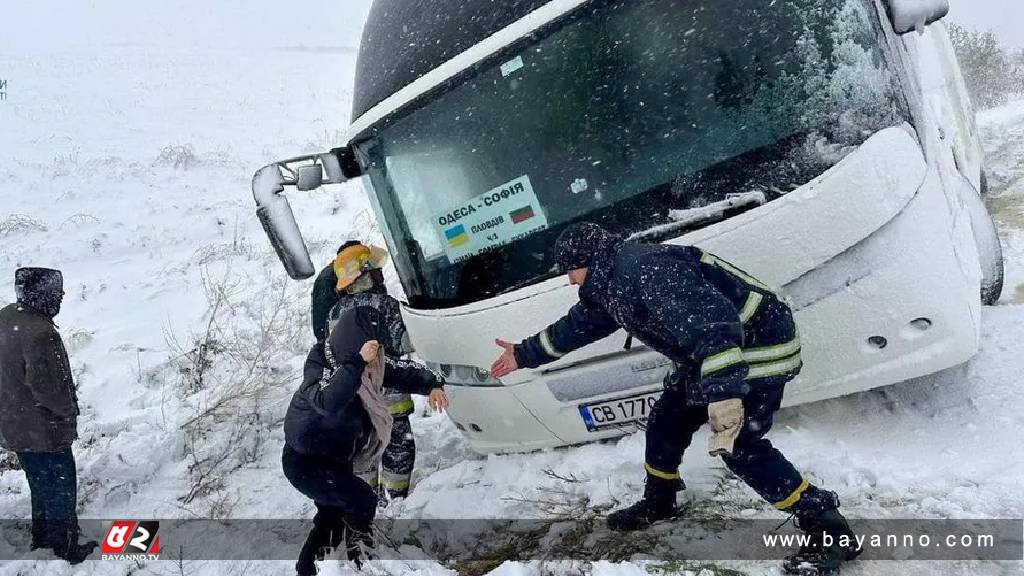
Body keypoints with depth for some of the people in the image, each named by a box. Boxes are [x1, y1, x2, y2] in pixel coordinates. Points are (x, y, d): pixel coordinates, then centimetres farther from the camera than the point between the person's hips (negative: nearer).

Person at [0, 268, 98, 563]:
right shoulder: (40, 333, -29)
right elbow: (45, 386, -29)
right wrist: (69, 410, -10)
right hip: (44, 431, -9)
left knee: (41, 485, 25)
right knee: (61, 489, 8)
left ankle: (42, 538, 40)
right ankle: (65, 548, 20)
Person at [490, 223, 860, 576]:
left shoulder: (643, 268, -27)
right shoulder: (608, 284, 7)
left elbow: (709, 320, -38)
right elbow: (577, 325, 23)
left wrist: (724, 392, -47)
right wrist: (525, 354, 31)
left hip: (759, 345, -10)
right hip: (710, 354, 10)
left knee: (738, 444, -16)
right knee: (666, 420, 13)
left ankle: (829, 529, -5)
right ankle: (657, 503, 33)